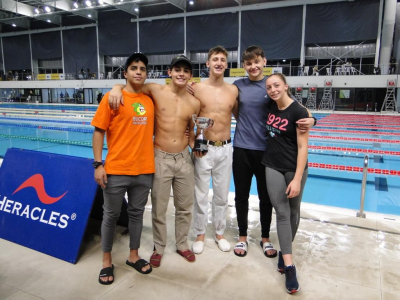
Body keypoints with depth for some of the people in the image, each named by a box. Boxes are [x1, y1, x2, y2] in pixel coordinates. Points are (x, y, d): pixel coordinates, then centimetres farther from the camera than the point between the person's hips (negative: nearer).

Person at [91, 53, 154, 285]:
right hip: (116, 170, -4)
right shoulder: (112, 98, -4)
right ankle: (107, 260, 28)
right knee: (111, 215, 10)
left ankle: (134, 256, 33)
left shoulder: (150, 101, 8)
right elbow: (99, 132, -5)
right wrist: (98, 164, -11)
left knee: (137, 214, 15)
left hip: (144, 170, 4)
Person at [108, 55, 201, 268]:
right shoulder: (156, 91, -6)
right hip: (160, 159, -3)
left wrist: (195, 145, 3)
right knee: (159, 209, 9)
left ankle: (182, 244, 36)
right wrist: (117, 88, -21)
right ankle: (159, 248, 30)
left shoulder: (194, 103, 3)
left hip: (184, 159, 3)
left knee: (184, 207, 15)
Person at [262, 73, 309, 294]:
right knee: (282, 213, 1)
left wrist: (297, 179, -20)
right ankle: (289, 266, 5)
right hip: (273, 166, 4)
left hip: (294, 168, -4)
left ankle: (284, 252, 34)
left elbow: (303, 147, -17)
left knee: (293, 212, 13)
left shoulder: (298, 111, -15)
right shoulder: (271, 106, 0)